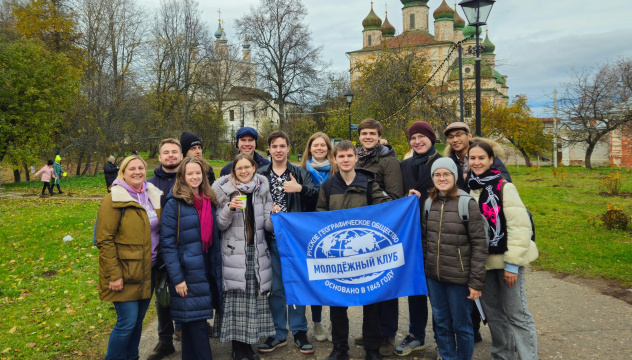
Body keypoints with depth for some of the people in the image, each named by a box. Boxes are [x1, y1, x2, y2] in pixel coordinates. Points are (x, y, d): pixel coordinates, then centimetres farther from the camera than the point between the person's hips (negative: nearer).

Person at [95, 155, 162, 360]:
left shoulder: (154, 197, 9)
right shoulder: (114, 200, -9)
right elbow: (104, 241, -13)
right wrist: (114, 275, -17)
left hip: (147, 272, 6)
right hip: (125, 273, -6)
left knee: (138, 320, 14)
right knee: (127, 322, -5)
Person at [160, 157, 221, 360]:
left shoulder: (209, 201, 10)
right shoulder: (174, 203, -7)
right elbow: (167, 243, -11)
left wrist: (217, 270, 8)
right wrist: (177, 278, -15)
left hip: (207, 271, 5)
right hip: (187, 272, -5)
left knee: (194, 321, 12)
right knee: (195, 321, -2)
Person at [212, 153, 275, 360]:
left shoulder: (262, 189, 7)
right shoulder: (225, 190, 0)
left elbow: (268, 225, 8)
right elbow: (220, 225, -1)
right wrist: (229, 209, -18)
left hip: (257, 252, 3)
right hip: (234, 253, -3)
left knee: (256, 298, 5)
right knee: (235, 299, -3)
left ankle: (248, 343, 21)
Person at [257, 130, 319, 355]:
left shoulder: (300, 173, 5)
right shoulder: (260, 174, 7)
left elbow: (317, 197, -6)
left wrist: (300, 189, -22)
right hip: (271, 238, 1)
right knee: (274, 286, 7)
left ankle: (299, 332, 20)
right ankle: (278, 333, 21)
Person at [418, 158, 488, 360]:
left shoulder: (467, 203, -10)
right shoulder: (429, 203, 4)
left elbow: (479, 245, -11)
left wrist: (477, 281, -13)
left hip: (459, 277, -4)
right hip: (433, 277, 5)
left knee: (461, 326, 9)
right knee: (441, 324, 16)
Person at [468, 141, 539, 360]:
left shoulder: (504, 187, -10)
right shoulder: (468, 189, 7)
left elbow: (519, 226, -14)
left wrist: (512, 263, -17)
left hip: (505, 259, -6)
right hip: (482, 260, 6)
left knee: (516, 314, 0)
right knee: (492, 313, 15)